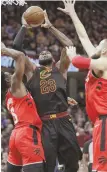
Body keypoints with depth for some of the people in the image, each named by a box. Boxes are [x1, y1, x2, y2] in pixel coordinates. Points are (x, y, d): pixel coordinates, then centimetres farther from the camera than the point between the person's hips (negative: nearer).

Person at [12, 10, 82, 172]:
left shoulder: (60, 69, 15)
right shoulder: (32, 72, 15)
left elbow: (69, 45, 5)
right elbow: (16, 48, 9)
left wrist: (50, 26, 7)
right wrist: (24, 26, 10)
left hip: (63, 122, 1)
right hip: (44, 124, 0)